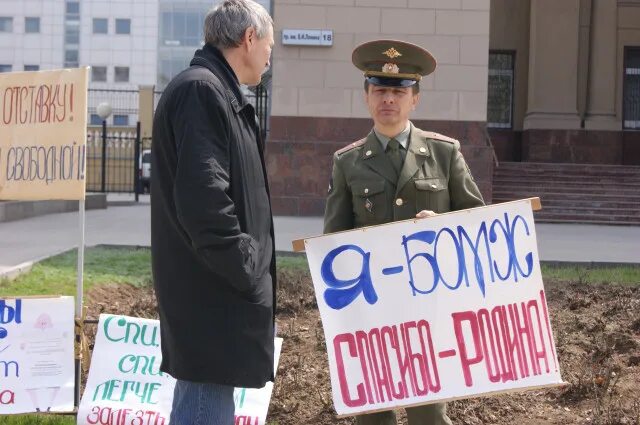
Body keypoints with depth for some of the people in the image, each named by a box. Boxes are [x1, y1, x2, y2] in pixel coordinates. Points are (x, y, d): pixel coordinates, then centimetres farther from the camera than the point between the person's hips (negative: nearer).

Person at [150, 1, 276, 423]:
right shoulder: (201, 90, -15)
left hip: (217, 291, 11)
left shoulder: (218, 93, 17)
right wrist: (247, 273, -17)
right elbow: (202, 197, -24)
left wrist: (250, 271, 14)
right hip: (214, 294, -11)